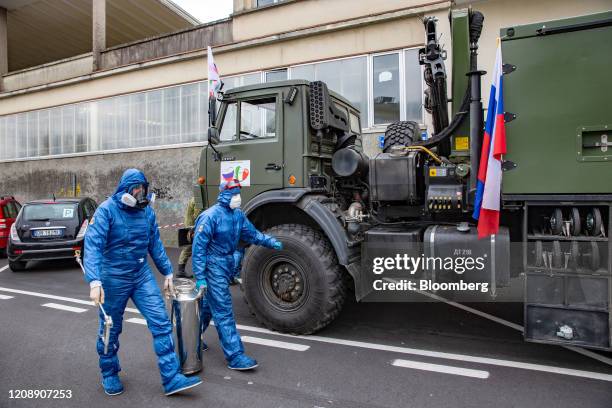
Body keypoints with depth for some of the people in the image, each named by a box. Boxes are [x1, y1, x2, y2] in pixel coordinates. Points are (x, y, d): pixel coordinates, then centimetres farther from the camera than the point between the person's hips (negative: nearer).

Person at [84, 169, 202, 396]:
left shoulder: (146, 211, 0)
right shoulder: (106, 210, -14)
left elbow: (155, 244, 9)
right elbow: (92, 246, -22)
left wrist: (167, 273, 10)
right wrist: (94, 282, -33)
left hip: (142, 276, 4)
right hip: (114, 279, -3)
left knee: (161, 323, -4)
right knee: (111, 329, 13)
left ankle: (171, 379, 3)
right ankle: (109, 375, 38)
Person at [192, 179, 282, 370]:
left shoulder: (238, 215, 3)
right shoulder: (211, 216, -19)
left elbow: (252, 234, 14)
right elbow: (199, 247, -18)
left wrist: (272, 242, 3)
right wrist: (200, 277, -19)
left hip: (227, 264, 8)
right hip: (213, 266, -8)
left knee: (207, 305, 22)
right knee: (223, 311, -5)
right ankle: (235, 356, 0)